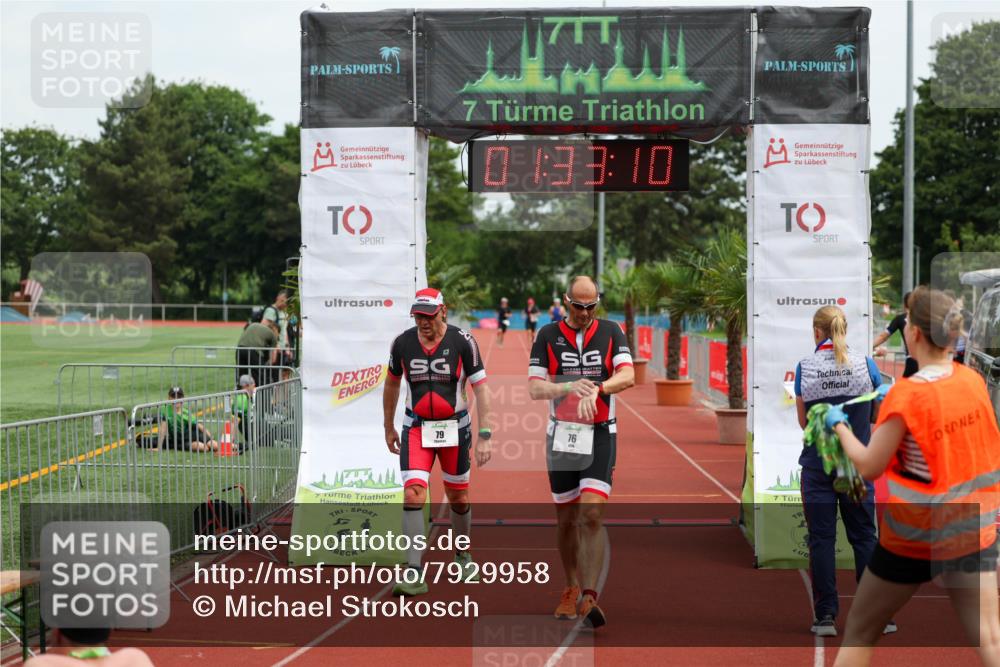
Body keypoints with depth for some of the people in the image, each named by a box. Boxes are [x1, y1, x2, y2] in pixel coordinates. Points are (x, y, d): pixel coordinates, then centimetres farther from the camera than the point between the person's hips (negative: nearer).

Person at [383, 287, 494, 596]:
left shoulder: (463, 342, -11)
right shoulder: (402, 343, -4)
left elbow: (481, 389, -11)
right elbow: (392, 385, 12)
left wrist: (484, 436, -17)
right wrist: (389, 427, 18)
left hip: (454, 427, -1)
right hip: (416, 428, 1)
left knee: (458, 498, 11)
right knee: (413, 495, -14)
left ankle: (463, 557, 36)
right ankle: (414, 575, -15)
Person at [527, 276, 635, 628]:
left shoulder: (611, 332, 3)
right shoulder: (548, 335, 2)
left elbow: (627, 376, -11)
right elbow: (534, 388, -6)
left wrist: (596, 389, -29)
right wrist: (570, 387, -24)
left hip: (600, 435, -1)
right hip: (561, 436, 1)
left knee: (591, 515, -15)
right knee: (565, 518, 10)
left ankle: (588, 597, -17)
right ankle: (571, 589, 28)